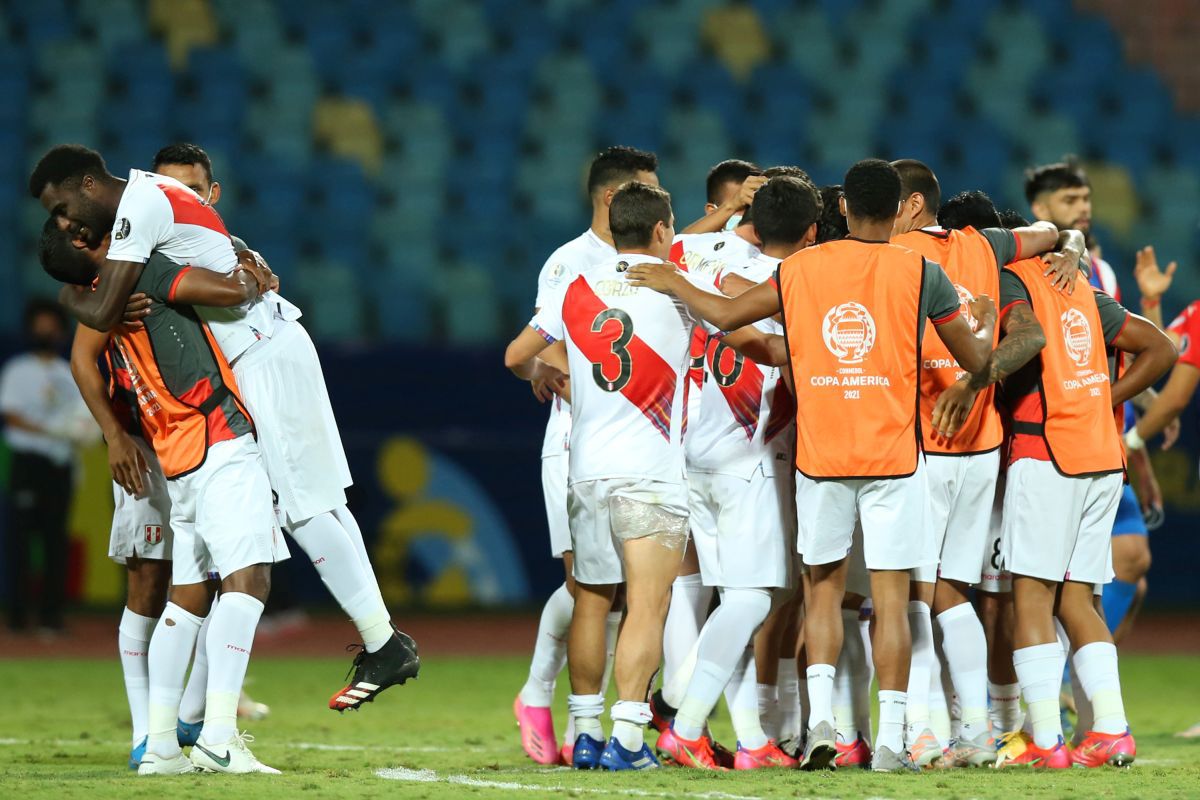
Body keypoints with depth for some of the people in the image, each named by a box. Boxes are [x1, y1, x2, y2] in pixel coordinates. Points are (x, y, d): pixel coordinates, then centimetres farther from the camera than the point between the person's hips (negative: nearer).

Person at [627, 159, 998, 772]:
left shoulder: (802, 268, 1)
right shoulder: (922, 274, -2)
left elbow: (725, 313, 6)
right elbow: (975, 359, 6)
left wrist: (672, 283, 24)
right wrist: (986, 320, 30)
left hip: (819, 457, 2)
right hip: (892, 456, -2)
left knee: (825, 585, 14)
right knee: (890, 598, 0)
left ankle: (819, 716, -1)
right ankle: (890, 739, -2)